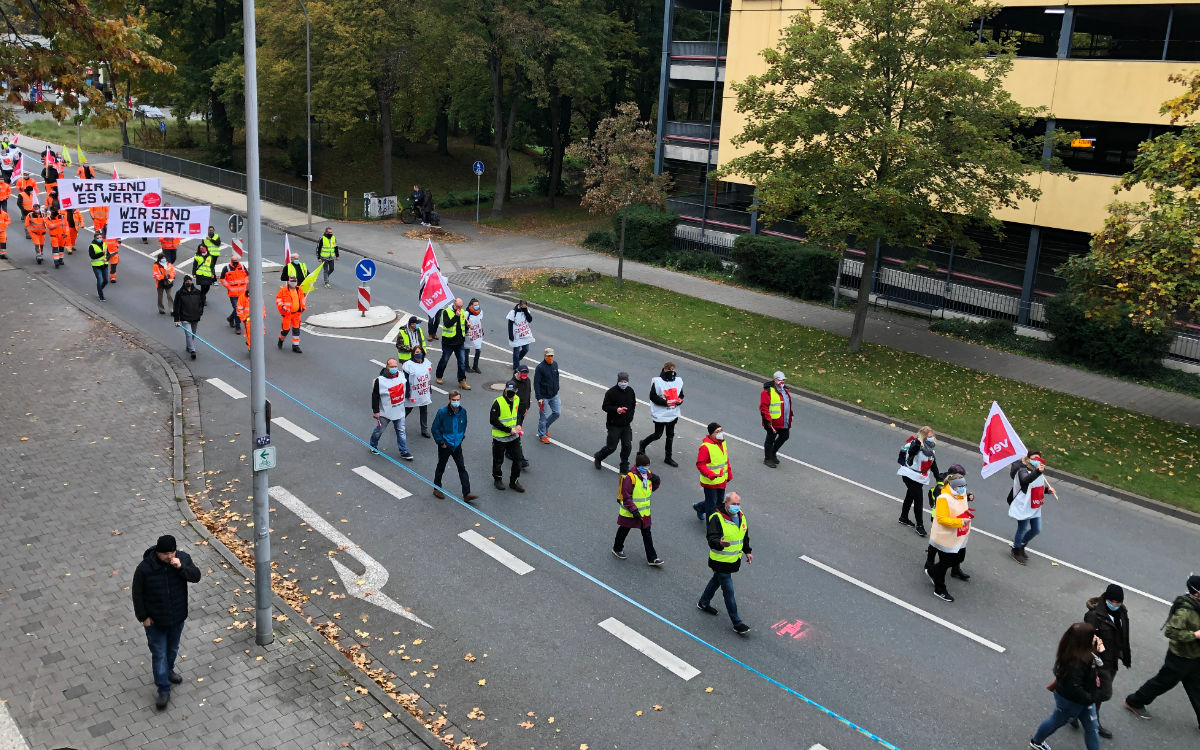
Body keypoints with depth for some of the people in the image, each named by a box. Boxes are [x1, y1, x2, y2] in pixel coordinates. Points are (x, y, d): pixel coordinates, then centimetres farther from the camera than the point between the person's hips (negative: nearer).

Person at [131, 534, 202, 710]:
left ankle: (168, 670, 52)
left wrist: (181, 567, -32)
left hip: (177, 616, 3)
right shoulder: (144, 568, -23)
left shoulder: (183, 558, -15)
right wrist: (143, 617, -9)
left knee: (172, 648, 25)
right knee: (159, 654, 4)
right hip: (155, 620, -3)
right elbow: (137, 594, -12)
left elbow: (196, 576, -15)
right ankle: (164, 690, 15)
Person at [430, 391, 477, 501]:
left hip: (457, 445, 4)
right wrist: (441, 442, -10)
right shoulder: (442, 412, -19)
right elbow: (435, 429, -11)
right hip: (445, 446, -4)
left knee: (462, 468, 0)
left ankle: (467, 494, 1)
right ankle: (437, 489, 33)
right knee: (441, 468, 13)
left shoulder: (462, 411, -4)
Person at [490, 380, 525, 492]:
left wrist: (518, 425, 3)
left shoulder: (517, 400, 0)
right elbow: (493, 421, -20)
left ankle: (514, 481, 22)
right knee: (498, 461, 12)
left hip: (514, 437, 5)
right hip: (499, 437, -5)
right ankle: (497, 479, 35)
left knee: (517, 459, 6)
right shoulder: (498, 402, -21)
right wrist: (509, 430, -20)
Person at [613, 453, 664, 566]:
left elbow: (652, 488, 14)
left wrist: (656, 481, -7)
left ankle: (652, 559, 12)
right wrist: (634, 510, -24)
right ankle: (617, 549, 41)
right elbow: (626, 497, -22)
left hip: (644, 513, 6)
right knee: (623, 531, 16)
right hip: (629, 513, -6)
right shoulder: (630, 477, -23)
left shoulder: (648, 475, -1)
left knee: (647, 535, 7)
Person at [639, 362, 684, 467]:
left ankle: (668, 458, 25)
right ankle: (642, 443, 34)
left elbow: (681, 394, 13)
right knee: (658, 435, 5)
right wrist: (665, 402, -24)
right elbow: (653, 397, -14)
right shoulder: (657, 381, -15)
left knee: (670, 435, 12)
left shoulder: (678, 381, 2)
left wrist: (680, 400, -10)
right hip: (660, 414, -5)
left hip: (673, 414, 5)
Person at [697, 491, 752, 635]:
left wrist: (747, 551, 19)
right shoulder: (717, 518, -23)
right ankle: (737, 623, 4)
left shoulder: (740, 516, 3)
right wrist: (720, 543, -50)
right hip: (721, 562, -8)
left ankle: (703, 603, 49)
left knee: (716, 580, 27)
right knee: (729, 591, -3)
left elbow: (744, 535, 19)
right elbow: (712, 539, -30)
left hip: (734, 560, 8)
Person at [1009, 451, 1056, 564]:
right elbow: (1026, 480, -46)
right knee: (1023, 528, 7)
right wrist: (1037, 472, -62)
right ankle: (1016, 550, 32)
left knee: (1036, 530, 17)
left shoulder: (1040, 470, 3)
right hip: (1023, 507, -8)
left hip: (1035, 508, 8)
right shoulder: (1023, 471, -22)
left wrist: (1048, 489, -3)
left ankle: (1021, 544, 42)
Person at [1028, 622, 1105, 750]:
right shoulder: (1074, 664, -41)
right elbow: (1073, 688, -38)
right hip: (1070, 701, -7)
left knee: (1091, 728, 18)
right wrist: (1090, 699, -21)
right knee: (1057, 722, 20)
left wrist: (1099, 651, -14)